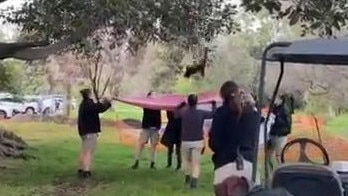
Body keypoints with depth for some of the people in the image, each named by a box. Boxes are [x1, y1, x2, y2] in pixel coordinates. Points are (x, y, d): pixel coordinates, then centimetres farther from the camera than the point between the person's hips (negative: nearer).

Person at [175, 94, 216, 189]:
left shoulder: (183, 112, -7)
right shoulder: (201, 113, -10)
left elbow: (175, 114, 14)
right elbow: (212, 114, 3)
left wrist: (181, 105, 26)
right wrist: (214, 105, 20)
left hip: (185, 141, 1)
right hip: (197, 142, -1)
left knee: (186, 160, 23)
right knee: (196, 163, 2)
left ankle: (187, 177, 31)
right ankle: (194, 181, -9)